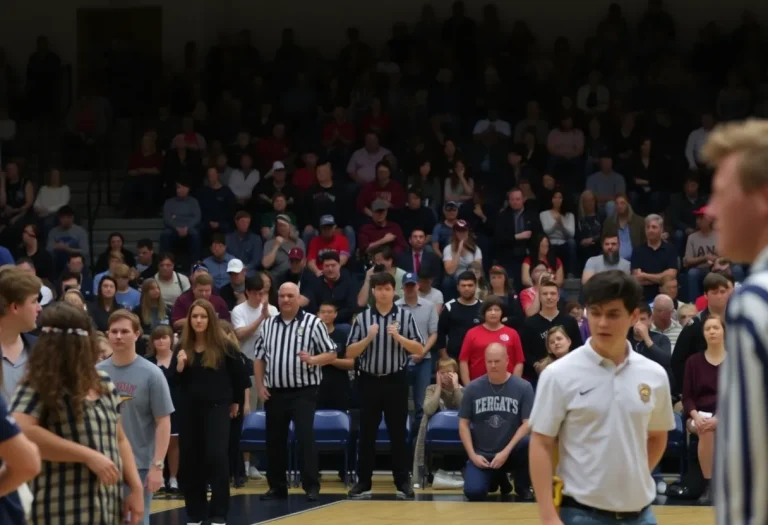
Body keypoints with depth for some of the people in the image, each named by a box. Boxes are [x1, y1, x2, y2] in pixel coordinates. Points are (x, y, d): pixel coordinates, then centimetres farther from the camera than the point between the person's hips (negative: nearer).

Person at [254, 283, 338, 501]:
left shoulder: (313, 323, -3)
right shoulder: (268, 325, 10)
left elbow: (331, 353, -3)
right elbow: (259, 358, 14)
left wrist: (312, 359, -22)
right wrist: (260, 386, 4)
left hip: (304, 392, -4)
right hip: (275, 393, 5)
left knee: (306, 437, -11)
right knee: (274, 440, 8)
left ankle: (312, 486, -6)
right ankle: (277, 486, 17)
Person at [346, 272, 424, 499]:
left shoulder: (405, 316, 0)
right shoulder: (362, 317, 3)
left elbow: (420, 350, -2)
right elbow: (350, 353, 1)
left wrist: (399, 337, -16)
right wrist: (368, 338, -14)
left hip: (396, 381, -1)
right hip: (370, 381, 1)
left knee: (398, 433, 3)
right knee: (367, 433, 5)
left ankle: (402, 482, 8)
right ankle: (363, 482, 10)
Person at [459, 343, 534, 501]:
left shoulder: (523, 387, -6)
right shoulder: (472, 388, 0)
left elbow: (527, 423, -9)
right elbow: (463, 423, 4)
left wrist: (506, 452, -17)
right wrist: (473, 455, -7)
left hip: (511, 452, -1)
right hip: (482, 454, 1)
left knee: (528, 443, -36)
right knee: (473, 492, -25)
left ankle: (522, 487, -5)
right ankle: (496, 477, 15)